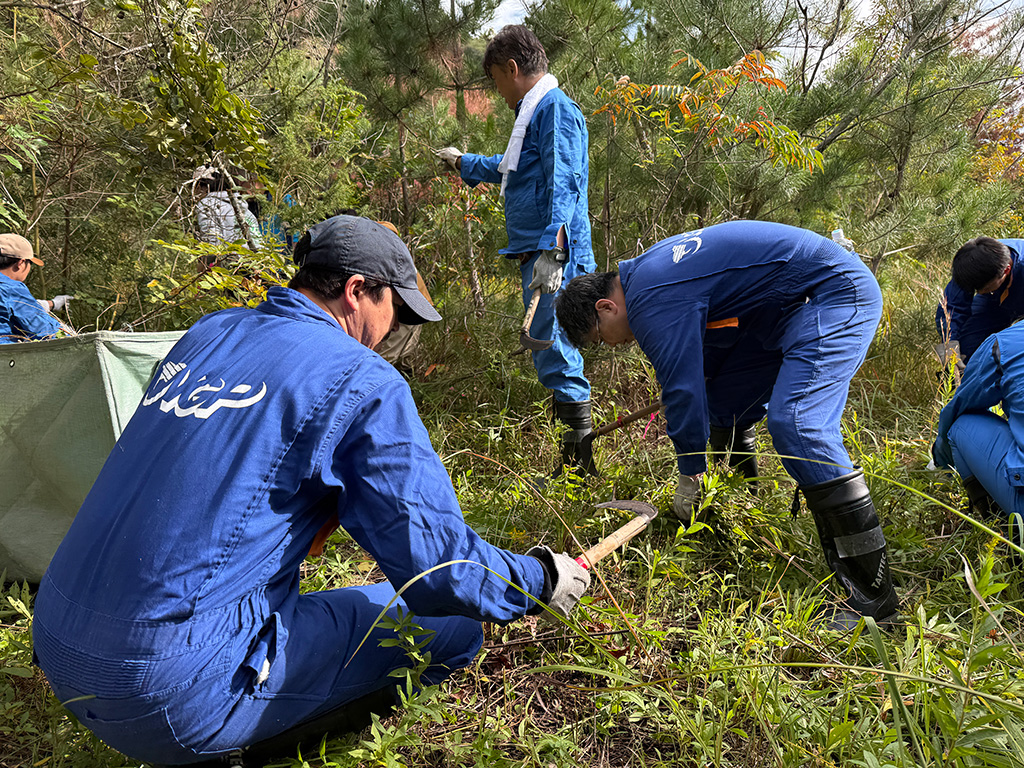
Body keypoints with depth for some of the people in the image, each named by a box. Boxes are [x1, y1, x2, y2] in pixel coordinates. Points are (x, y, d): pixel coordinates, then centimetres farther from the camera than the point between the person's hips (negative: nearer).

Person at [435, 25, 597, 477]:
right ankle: (574, 455, 21)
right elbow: (511, 169, 42)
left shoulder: (556, 109, -8)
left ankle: (581, 461, -4)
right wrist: (465, 163, 56)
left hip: (552, 256, -11)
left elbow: (563, 185, -20)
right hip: (536, 253, 11)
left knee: (553, 352, -11)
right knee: (552, 352, 12)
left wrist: (551, 249, -30)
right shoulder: (536, 111, 25)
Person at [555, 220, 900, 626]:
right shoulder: (647, 273, 11)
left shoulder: (652, 301, -21)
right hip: (793, 307, 11)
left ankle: (874, 594, -20)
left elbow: (682, 388, -19)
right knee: (725, 400, 15)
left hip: (836, 294, -11)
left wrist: (690, 477, -7)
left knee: (795, 424, -25)